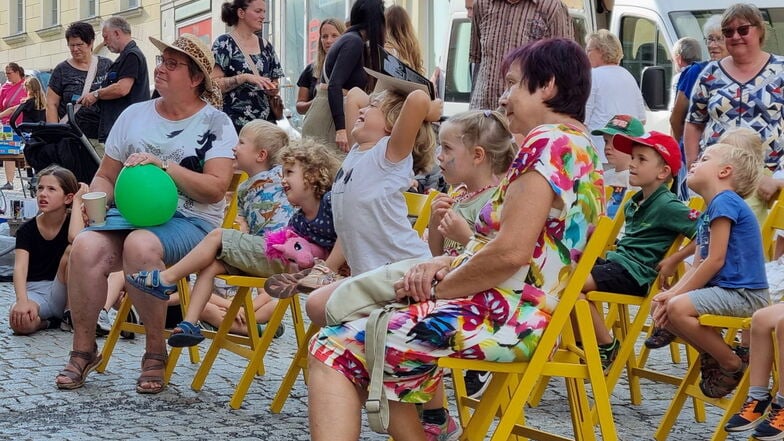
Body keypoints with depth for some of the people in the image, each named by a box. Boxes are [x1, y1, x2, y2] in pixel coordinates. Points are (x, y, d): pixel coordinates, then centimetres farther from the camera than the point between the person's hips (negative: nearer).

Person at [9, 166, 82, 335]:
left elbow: (75, 237, -30)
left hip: (63, 292, 1)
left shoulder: (73, 222, -3)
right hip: (35, 291, -1)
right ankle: (46, 322, 0)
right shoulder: (27, 229, -3)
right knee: (20, 322, -36)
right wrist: (22, 301, -36)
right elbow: (20, 267, -17)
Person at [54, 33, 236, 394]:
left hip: (190, 220, -4)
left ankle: (155, 351, -20)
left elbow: (215, 188, -9)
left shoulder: (215, 123, 2)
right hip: (132, 212, 4)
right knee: (86, 246, -28)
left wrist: (163, 165, -17)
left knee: (140, 245, -37)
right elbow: (106, 176, 19)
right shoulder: (134, 115, 15)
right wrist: (96, 201, -3)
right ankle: (83, 348, -11)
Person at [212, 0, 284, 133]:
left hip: (264, 119, 5)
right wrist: (245, 78, -20)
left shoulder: (266, 47, 14)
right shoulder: (224, 43, -1)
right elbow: (214, 83, -10)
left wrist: (273, 89, -2)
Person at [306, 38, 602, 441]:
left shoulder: (547, 143, -14)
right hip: (534, 312, 11)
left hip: (504, 315, -10)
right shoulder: (581, 149, 17)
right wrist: (449, 263, 7)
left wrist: (440, 288, -9)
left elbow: (510, 252, -23)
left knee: (334, 350, -8)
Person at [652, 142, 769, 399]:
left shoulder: (725, 202, -13)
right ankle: (711, 357, 12)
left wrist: (676, 295, -13)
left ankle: (733, 364, -11)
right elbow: (697, 266, 13)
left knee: (678, 308, -27)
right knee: (662, 307, 8)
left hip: (743, 294, -10)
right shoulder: (707, 214, 17)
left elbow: (715, 261, -18)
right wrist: (671, 293, -4)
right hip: (725, 289, 10)